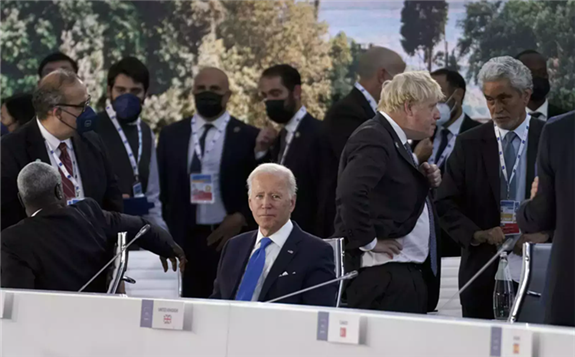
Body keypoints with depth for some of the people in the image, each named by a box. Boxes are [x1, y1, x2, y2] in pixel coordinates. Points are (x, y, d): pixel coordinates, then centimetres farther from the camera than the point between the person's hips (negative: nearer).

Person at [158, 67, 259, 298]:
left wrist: (241, 218, -9)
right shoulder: (171, 135, 11)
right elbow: (162, 189, 12)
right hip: (185, 240, 2)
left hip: (231, 239, -2)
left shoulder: (248, 137, 4)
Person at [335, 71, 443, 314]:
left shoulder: (395, 140, 19)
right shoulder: (373, 139, -14)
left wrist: (424, 182, 8)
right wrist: (368, 241, -22)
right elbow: (350, 194, -29)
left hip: (408, 272, 10)